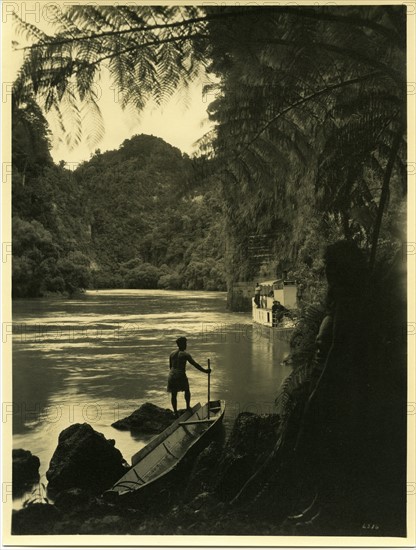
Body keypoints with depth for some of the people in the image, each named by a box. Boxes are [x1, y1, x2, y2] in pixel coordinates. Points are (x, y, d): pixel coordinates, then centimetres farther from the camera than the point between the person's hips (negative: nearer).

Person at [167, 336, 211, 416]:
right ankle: (188, 407, 24)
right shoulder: (185, 354, -6)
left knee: (174, 395, 10)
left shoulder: (172, 354, 10)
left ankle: (175, 412, 11)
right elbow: (195, 364, -11)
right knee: (187, 390, 22)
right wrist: (204, 370, -7)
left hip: (172, 376, 4)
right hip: (181, 376, -4)